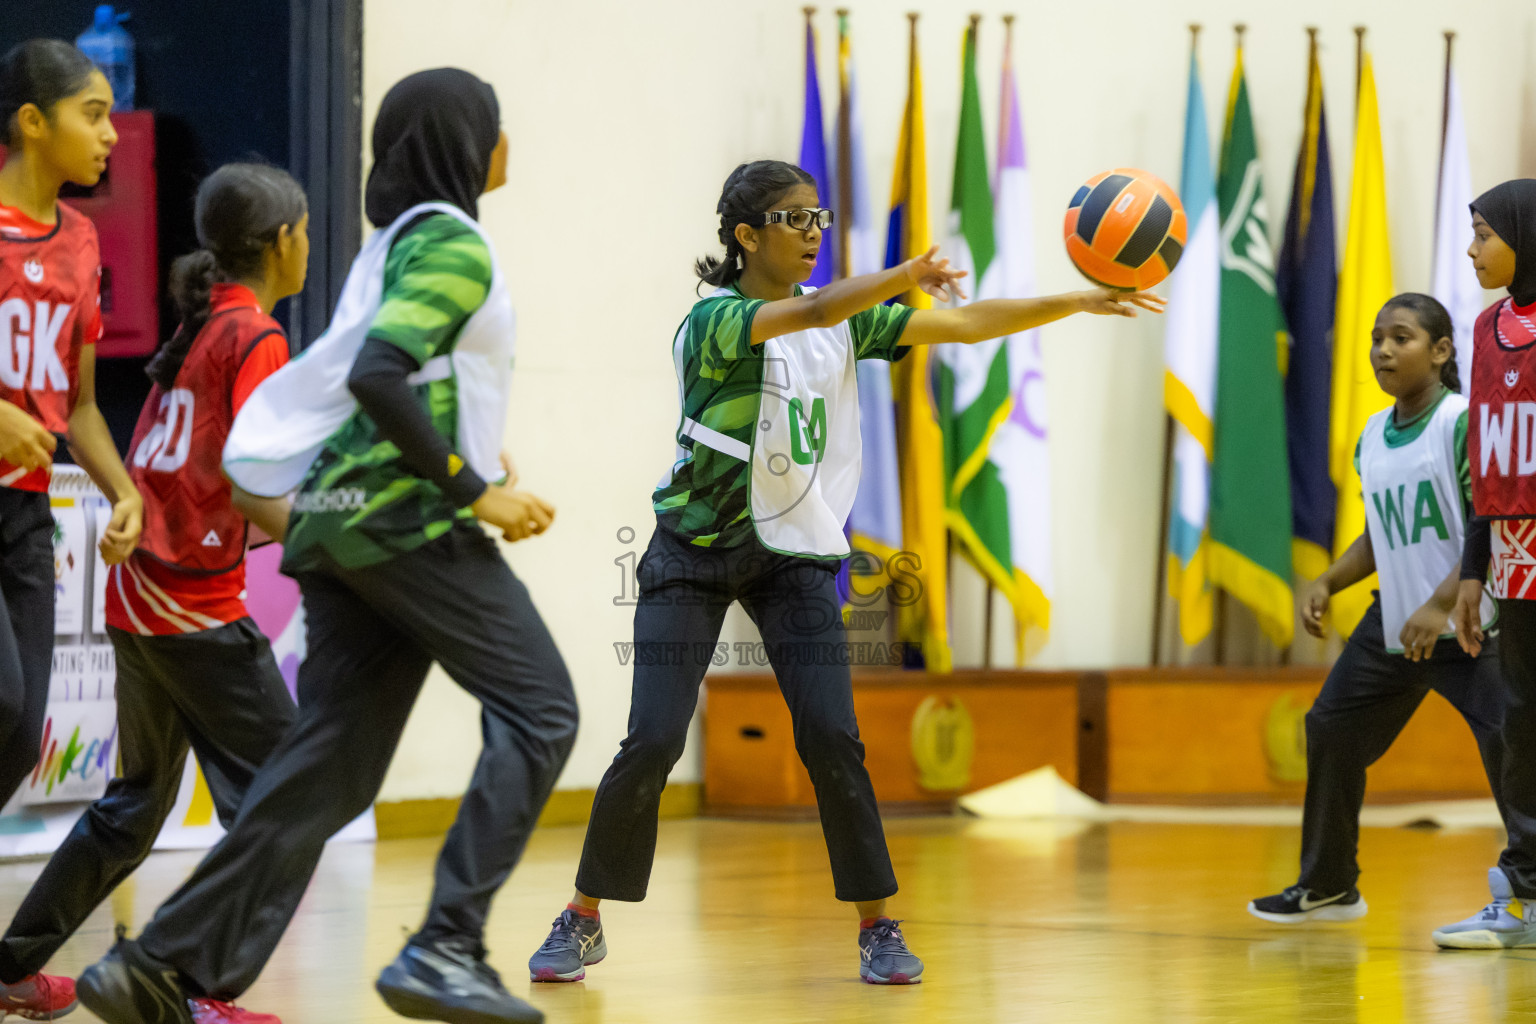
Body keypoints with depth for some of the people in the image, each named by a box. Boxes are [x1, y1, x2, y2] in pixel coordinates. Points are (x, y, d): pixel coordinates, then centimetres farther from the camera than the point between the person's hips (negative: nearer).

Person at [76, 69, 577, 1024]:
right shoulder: (454, 245, -8)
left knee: (332, 759, 4)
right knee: (537, 710, -6)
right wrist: (475, 492, -17)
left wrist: (471, 454, 15)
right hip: (410, 518, -9)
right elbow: (379, 377, -22)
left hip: (343, 519, 9)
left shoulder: (398, 242, 21)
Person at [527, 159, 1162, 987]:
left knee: (832, 738, -9)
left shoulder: (847, 322, 0)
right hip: (694, 549, -4)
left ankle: (878, 927, 2)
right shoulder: (715, 320, -17)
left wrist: (1079, 302, -11)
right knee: (652, 741, -10)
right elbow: (815, 311, -35)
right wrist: (909, 274, -35)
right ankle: (582, 922, 7)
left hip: (793, 554, 4)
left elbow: (967, 324, -4)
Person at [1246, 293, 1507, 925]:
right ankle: (1327, 887, 28)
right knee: (1331, 728, 13)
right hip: (1393, 624, 8)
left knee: (1506, 741, -20)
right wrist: (1327, 583, 7)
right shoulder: (1373, 438, 10)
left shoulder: (1464, 423, -14)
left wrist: (1442, 606, -26)